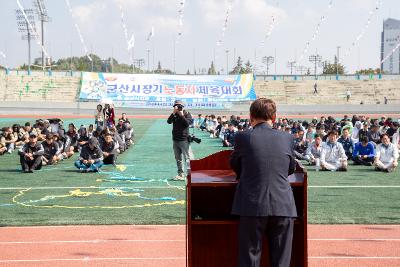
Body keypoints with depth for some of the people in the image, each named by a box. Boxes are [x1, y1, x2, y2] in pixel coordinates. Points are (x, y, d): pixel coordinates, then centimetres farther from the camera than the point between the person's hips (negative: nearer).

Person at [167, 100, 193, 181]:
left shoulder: (187, 114, -1)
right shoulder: (174, 115, 9)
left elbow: (188, 123, -17)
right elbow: (169, 121, -8)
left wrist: (182, 115, -18)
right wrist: (173, 113, -17)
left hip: (184, 140, -5)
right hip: (175, 140, 5)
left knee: (187, 158, -10)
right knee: (178, 159, 10)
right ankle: (181, 174, 16)